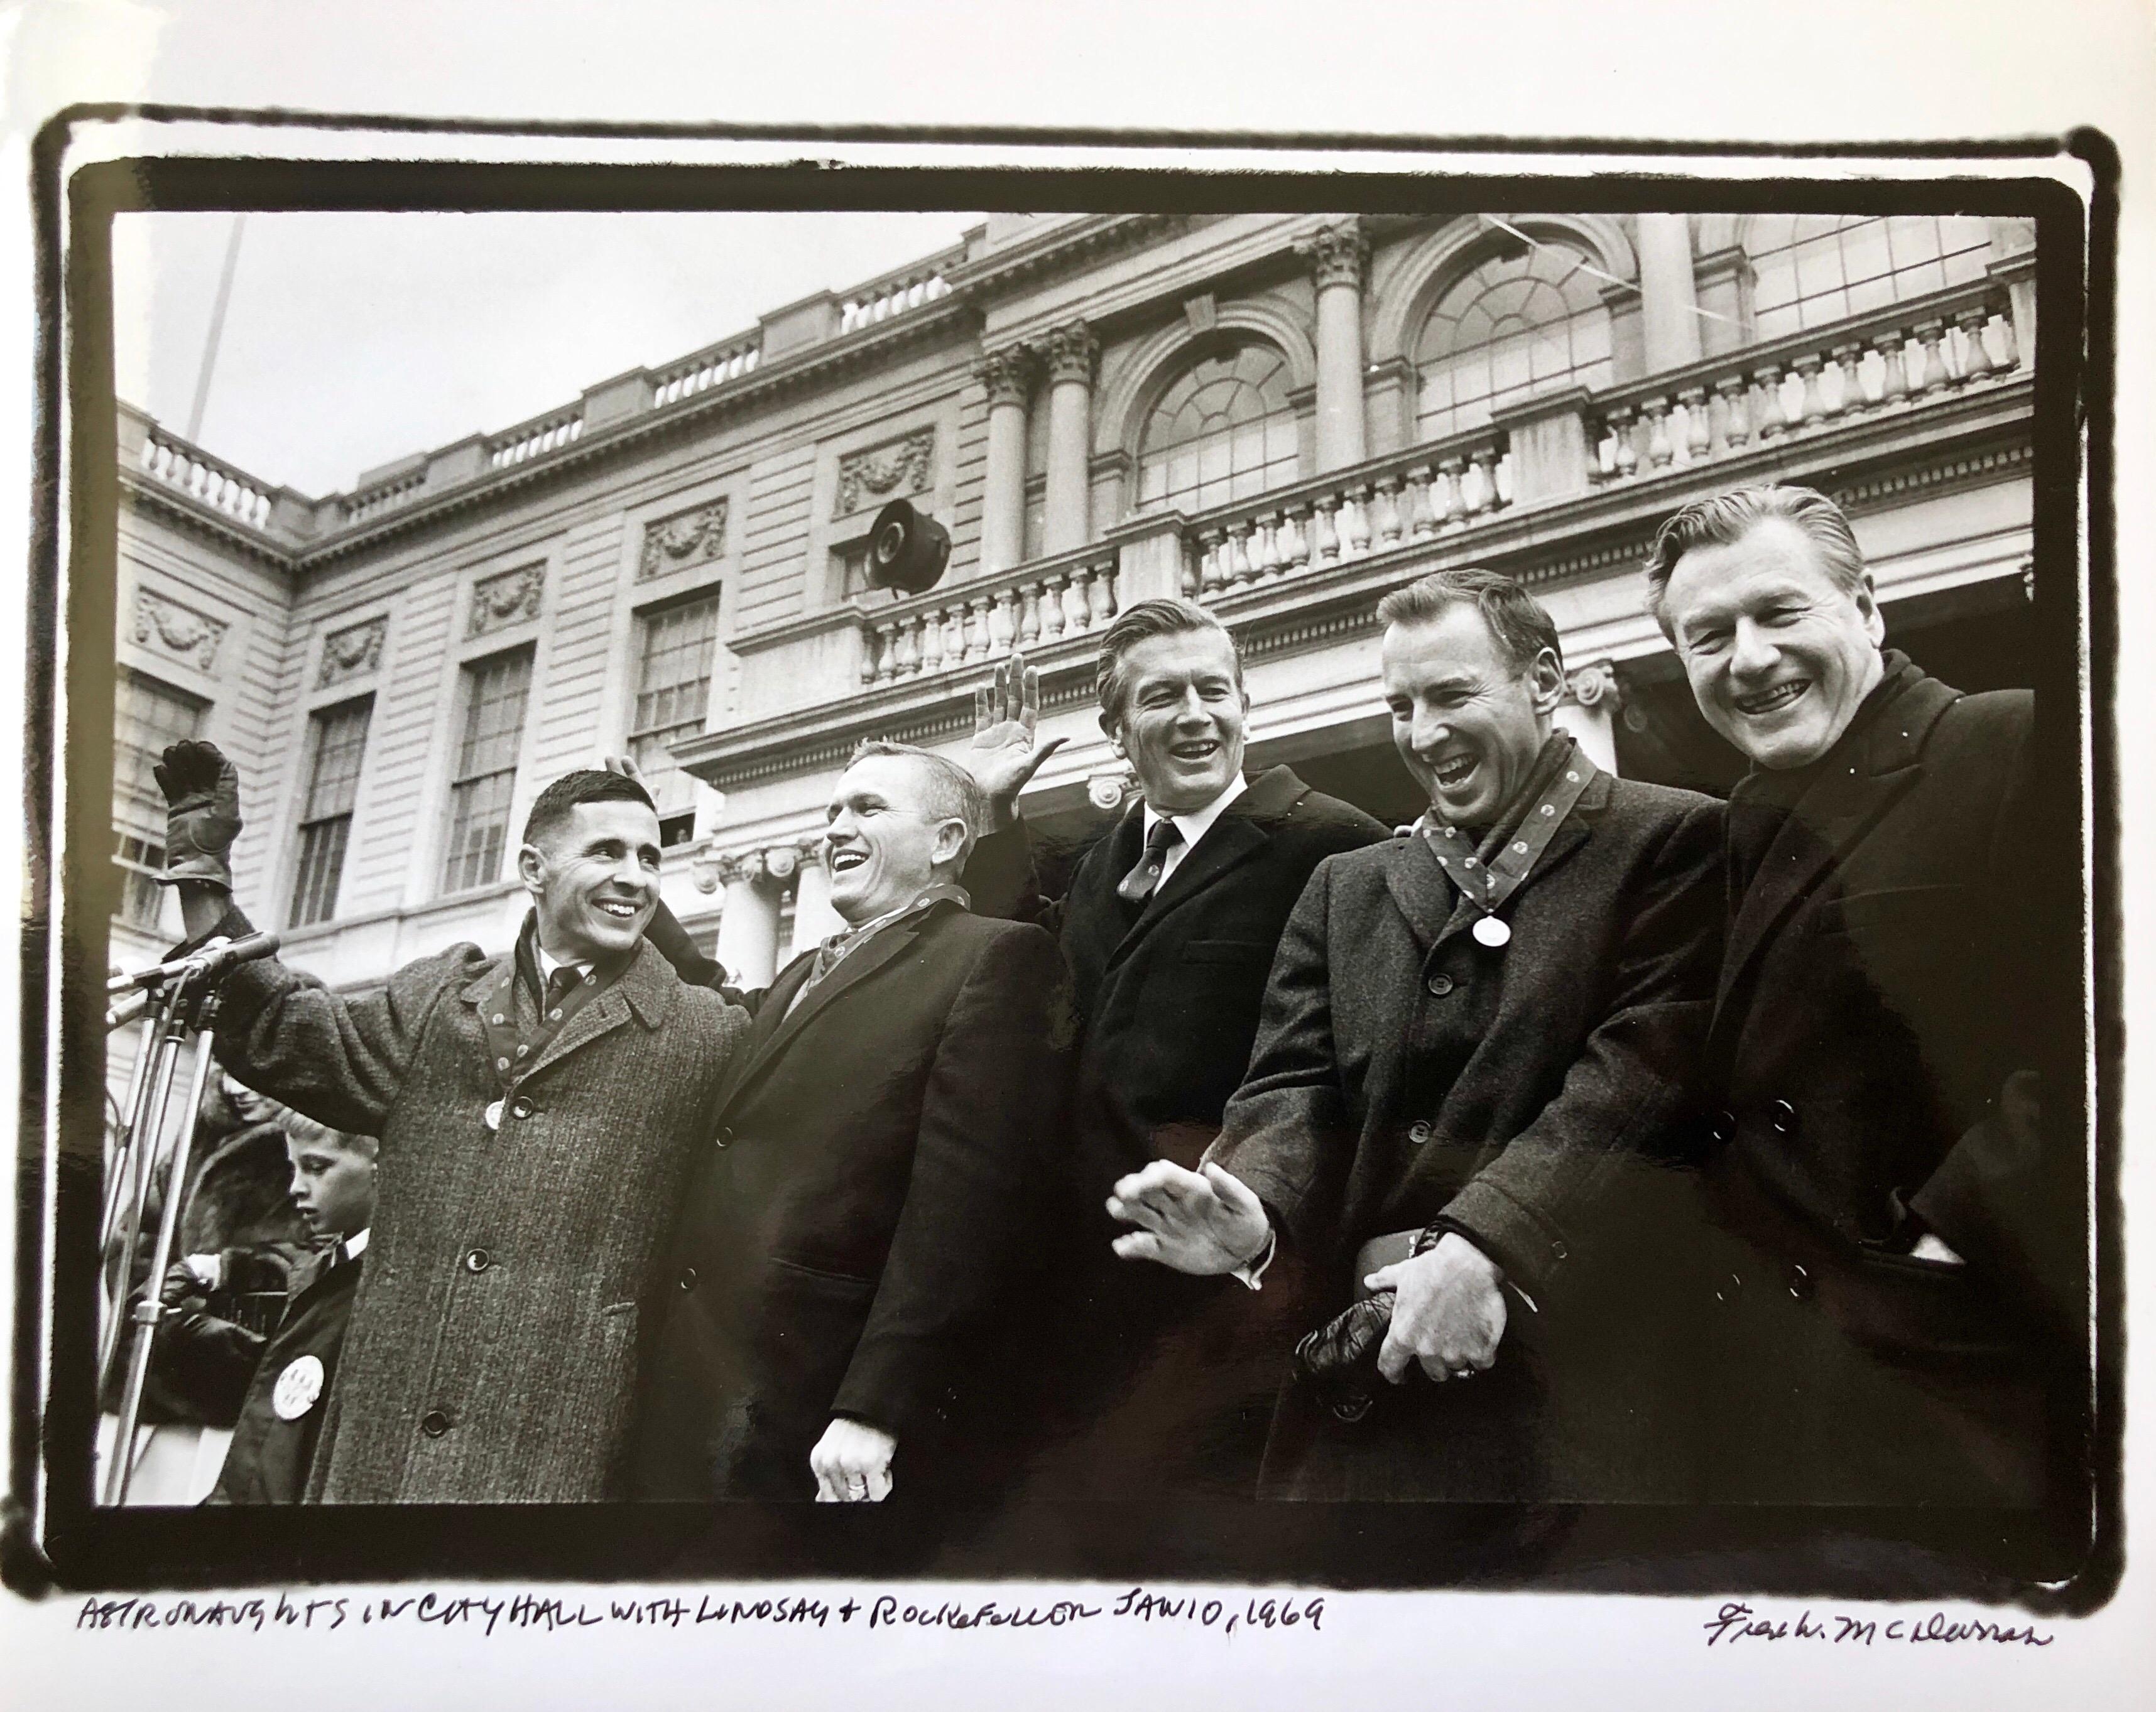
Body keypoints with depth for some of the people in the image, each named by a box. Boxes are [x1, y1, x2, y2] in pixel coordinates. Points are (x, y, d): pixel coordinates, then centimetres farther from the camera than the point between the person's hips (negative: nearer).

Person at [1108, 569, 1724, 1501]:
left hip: (1580, 1371, -4)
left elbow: (1642, 1068, -11)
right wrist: (1251, 1207, -15)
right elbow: (1296, 1085, 7)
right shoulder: (1346, 887, 16)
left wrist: (1485, 1246, -21)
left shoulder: (1671, 842, 1)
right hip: (1360, 1365, 4)